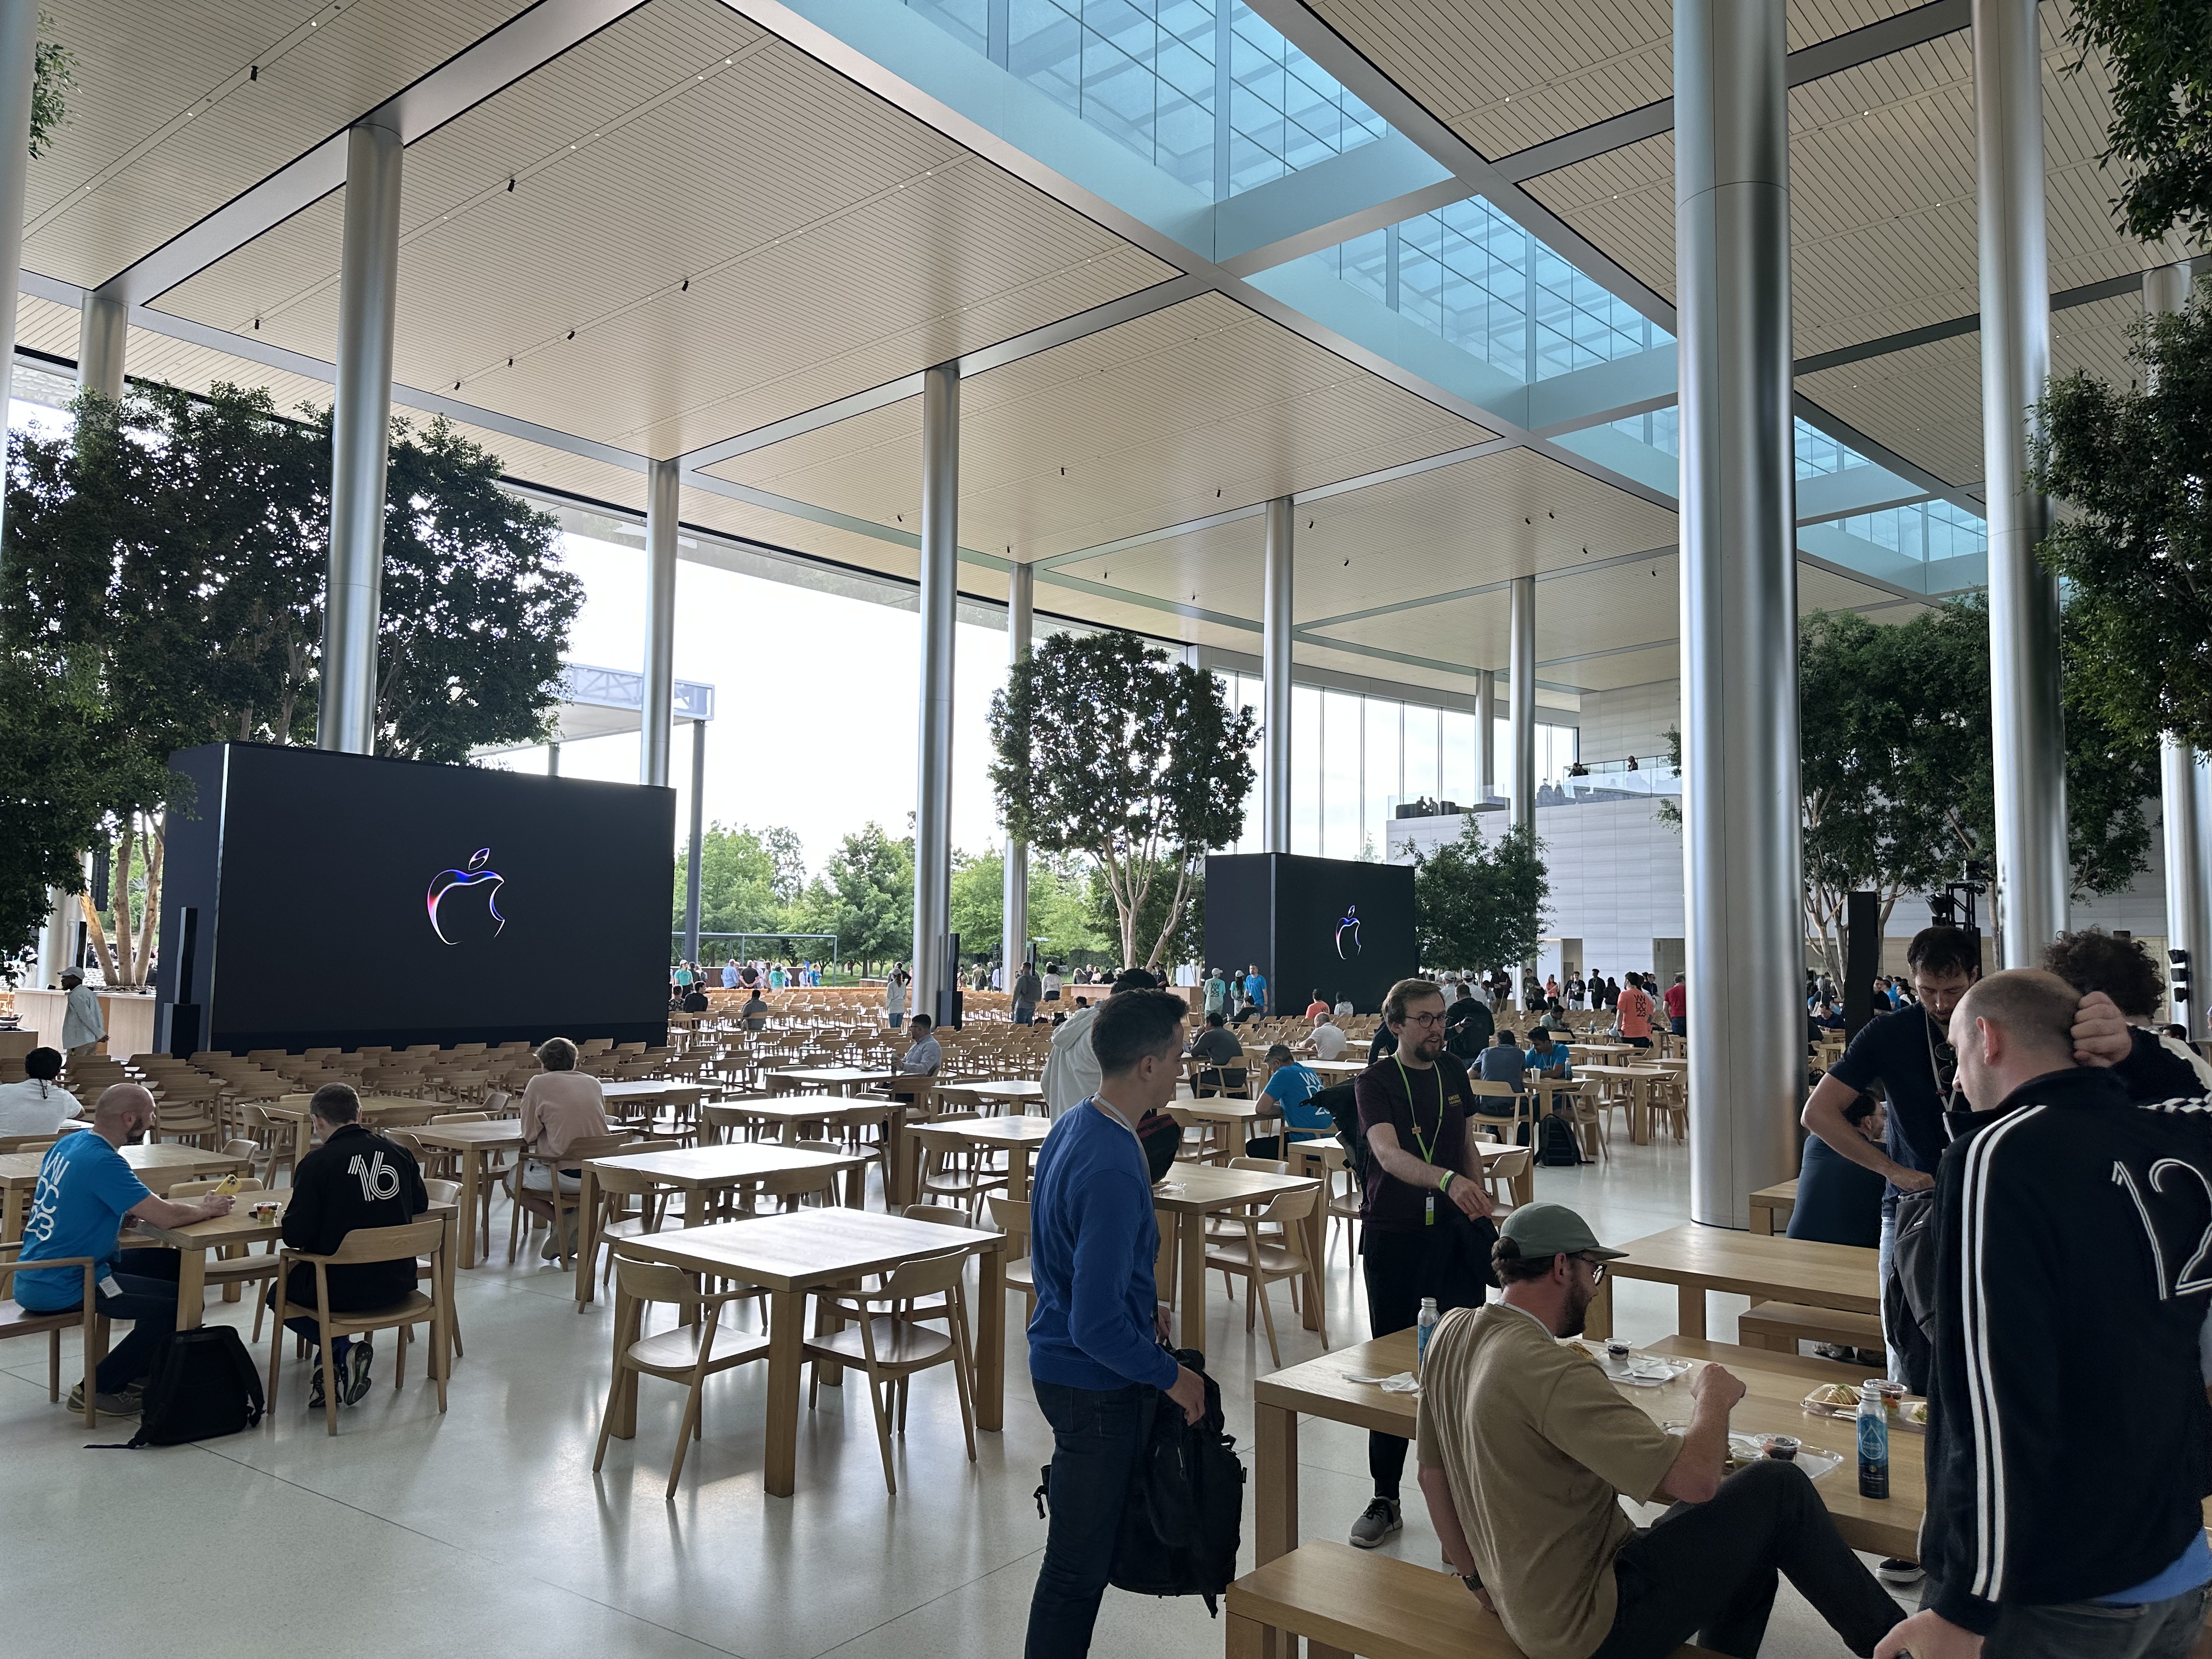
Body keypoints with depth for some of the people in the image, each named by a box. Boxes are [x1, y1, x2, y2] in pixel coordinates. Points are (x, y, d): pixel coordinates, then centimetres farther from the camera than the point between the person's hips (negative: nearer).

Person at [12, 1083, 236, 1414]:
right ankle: (97, 1388, 2)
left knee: (172, 1263, 15)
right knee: (183, 1301, -11)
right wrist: (207, 1209, -4)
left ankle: (138, 1372, 23)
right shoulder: (102, 1161, -23)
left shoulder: (68, 1143, 6)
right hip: (61, 1289, -10)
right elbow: (166, 1217, -26)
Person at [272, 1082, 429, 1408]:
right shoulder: (399, 1152, -2)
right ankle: (331, 1368, 22)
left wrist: (288, 1215, 6)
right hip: (398, 1283, 6)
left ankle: (342, 1349, 5)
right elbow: (421, 1206, 10)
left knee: (279, 1294, 27)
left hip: (341, 1289, -6)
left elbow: (295, 1237, -15)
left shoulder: (317, 1163, -15)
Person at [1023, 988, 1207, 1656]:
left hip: (1059, 1364, 10)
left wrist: (1140, 1305, 15)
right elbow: (1097, 1327, -29)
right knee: (1081, 1562, 5)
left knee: (1080, 1545, 22)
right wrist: (1172, 1375, -16)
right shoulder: (1112, 1170, -29)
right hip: (1097, 1383, -10)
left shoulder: (1073, 1126, 1)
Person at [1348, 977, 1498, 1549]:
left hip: (1454, 1233, 3)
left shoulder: (1452, 1072, 6)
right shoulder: (1375, 1082, -10)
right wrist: (1448, 1179, -44)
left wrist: (1482, 1207, 17)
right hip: (1393, 1238, -3)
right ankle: (1385, 1499, 19)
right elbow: (1388, 1154, -28)